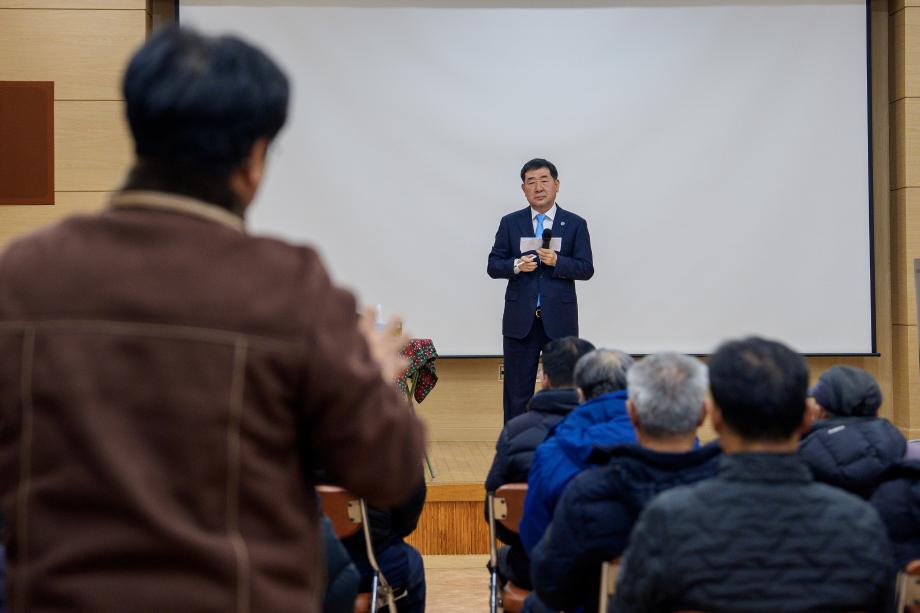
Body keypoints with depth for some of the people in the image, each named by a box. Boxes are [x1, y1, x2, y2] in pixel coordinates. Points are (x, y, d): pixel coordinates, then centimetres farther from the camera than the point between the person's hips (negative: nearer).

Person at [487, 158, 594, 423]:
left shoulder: (575, 224, 4)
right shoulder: (510, 223, 7)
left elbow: (586, 269, -2)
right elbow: (493, 266, 5)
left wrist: (557, 261, -18)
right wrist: (516, 265, -15)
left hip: (560, 320, -1)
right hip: (520, 320, 1)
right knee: (517, 391, 4)